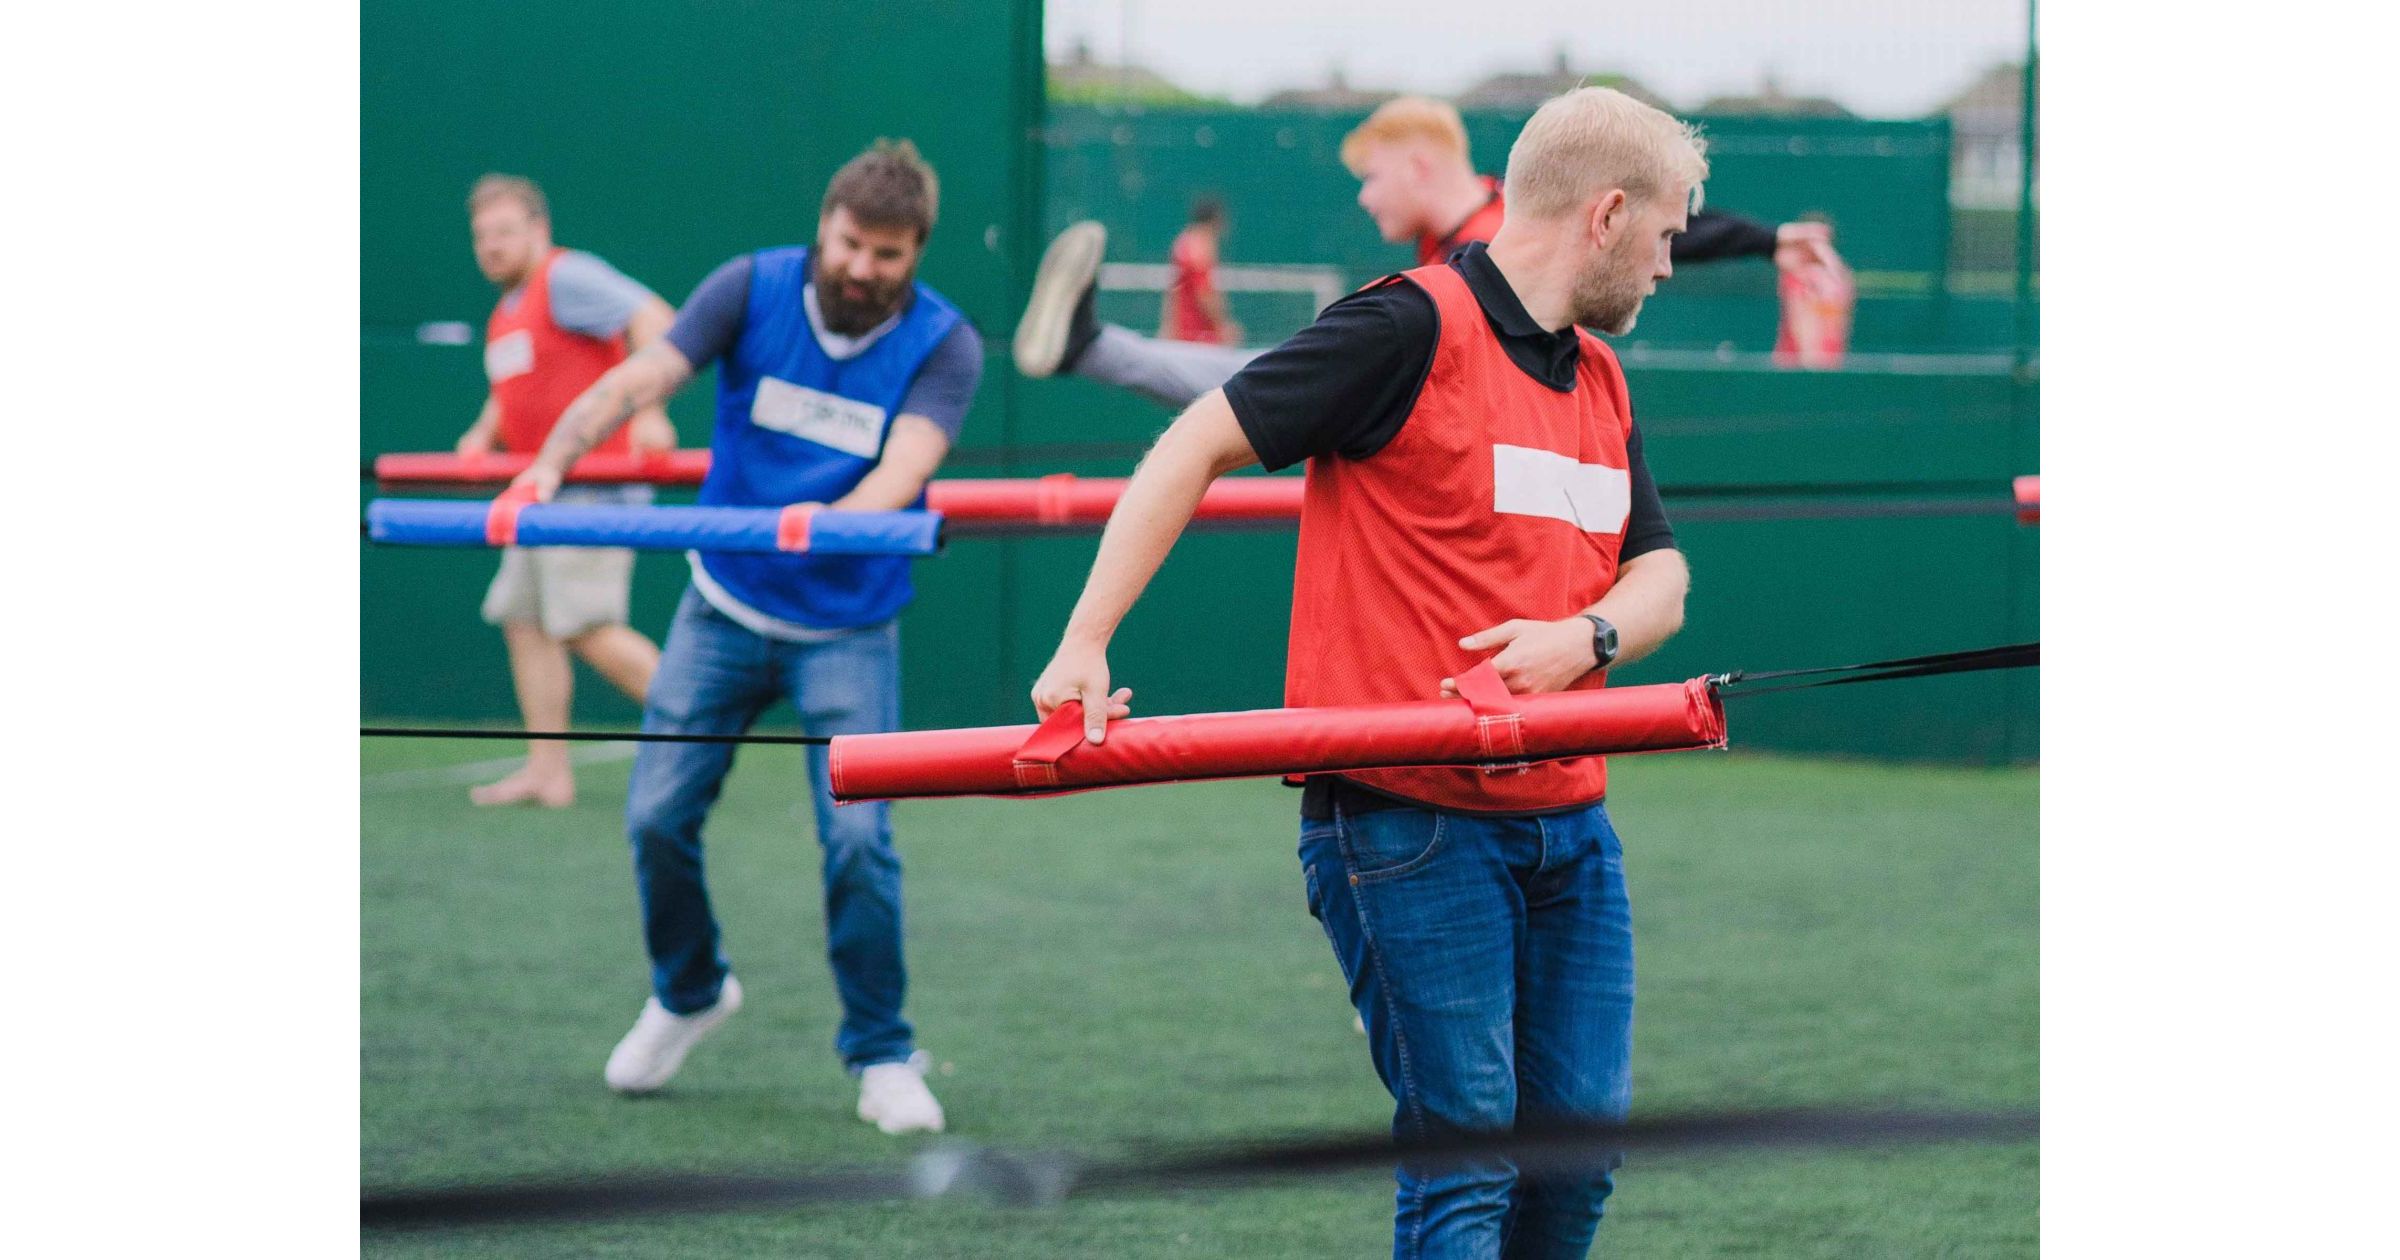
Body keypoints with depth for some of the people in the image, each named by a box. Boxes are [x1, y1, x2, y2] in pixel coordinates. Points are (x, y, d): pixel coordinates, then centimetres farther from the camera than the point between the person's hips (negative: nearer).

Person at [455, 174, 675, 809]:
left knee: (588, 628, -16)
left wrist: (649, 412, -31)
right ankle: (547, 770, 7)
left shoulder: (567, 277, -9)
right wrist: (484, 435, 11)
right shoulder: (505, 314, 20)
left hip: (592, 485, -10)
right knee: (524, 621, 5)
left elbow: (654, 320, -21)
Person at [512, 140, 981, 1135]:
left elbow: (905, 467, -27)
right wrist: (553, 460, -37)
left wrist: (831, 522, -48)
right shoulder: (752, 290, -9)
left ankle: (882, 1059, 3)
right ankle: (688, 995, 30)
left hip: (846, 628, -2)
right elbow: (640, 380, -19)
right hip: (724, 607, 2)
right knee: (658, 817, 2)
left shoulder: (943, 344, -12)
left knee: (857, 837, -13)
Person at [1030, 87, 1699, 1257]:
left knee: (1578, 1141, 7)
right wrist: (1084, 646, -17)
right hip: (1409, 819, -8)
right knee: (1464, 1146, -10)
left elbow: (1659, 578, 16)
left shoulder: (1600, 381, 17)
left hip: (1569, 824, 8)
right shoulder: (1413, 327, -9)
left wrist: (1583, 636, -9)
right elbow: (1198, 445, -10)